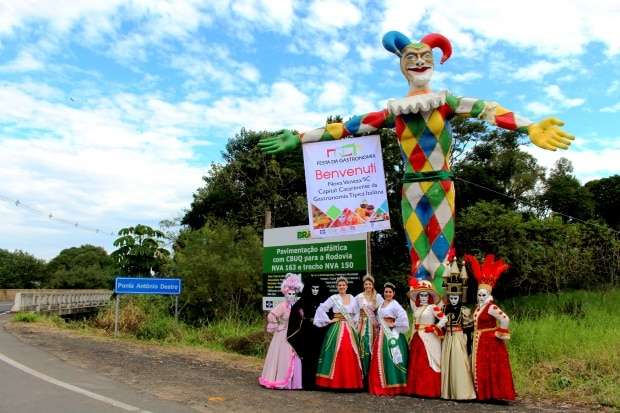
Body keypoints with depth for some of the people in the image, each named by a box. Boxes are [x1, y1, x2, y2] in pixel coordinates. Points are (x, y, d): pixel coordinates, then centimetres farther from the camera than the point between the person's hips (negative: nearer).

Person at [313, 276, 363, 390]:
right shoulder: (333, 298, -1)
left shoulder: (352, 298, 11)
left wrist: (354, 322, 10)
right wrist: (328, 320, -7)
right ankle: (335, 381, 1)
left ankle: (351, 382, 10)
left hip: (350, 330, 4)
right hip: (337, 329, -4)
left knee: (350, 354, 1)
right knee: (337, 354, -7)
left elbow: (357, 313, 23)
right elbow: (321, 309, -7)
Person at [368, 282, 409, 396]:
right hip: (381, 334, 8)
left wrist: (394, 324, -15)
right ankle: (380, 386, 16)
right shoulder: (381, 304, 14)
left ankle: (391, 387, -1)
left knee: (390, 359, -8)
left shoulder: (395, 305, -9)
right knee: (379, 359, 8)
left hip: (391, 334, -8)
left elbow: (403, 316, -23)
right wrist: (378, 326, 11)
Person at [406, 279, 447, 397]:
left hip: (429, 338, -6)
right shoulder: (417, 308, 10)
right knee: (416, 364, 9)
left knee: (428, 364, -3)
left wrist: (434, 329, -11)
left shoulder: (433, 307, -8)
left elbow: (444, 319, -13)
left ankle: (430, 390, 4)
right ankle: (417, 389, 17)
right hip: (417, 338, 6)